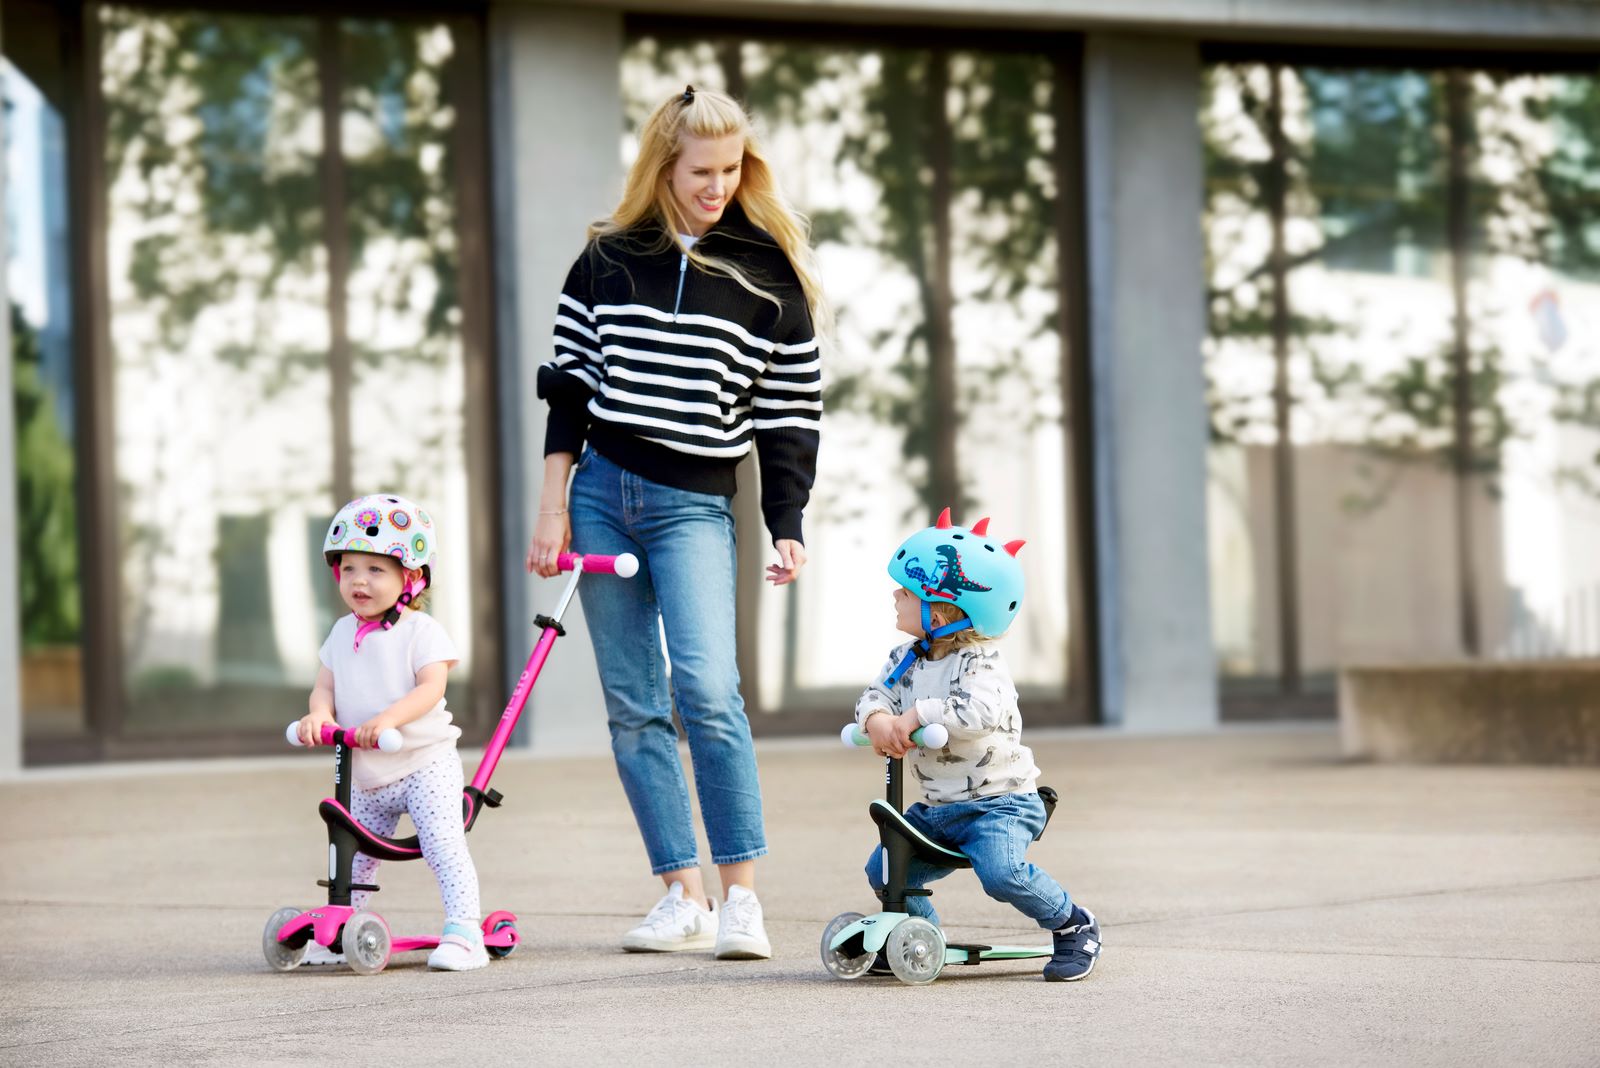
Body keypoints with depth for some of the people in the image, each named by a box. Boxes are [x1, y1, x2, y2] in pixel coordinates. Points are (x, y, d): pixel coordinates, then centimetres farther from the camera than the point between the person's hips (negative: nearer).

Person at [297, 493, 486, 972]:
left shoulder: (420, 630, -10)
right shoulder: (343, 633, 9)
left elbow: (431, 688, -22)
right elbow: (326, 684, 6)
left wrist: (388, 718, -37)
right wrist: (320, 714, -17)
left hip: (424, 763, -6)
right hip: (365, 773, 6)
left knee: (442, 843, -17)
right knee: (354, 855, 12)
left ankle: (464, 932, -18)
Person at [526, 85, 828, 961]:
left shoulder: (770, 272, 1)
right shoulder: (607, 258, 6)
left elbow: (792, 416, 3)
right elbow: (569, 385, 8)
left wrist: (788, 527, -4)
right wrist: (553, 508, 3)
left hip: (696, 506, -3)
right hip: (601, 495, 3)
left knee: (707, 690, -19)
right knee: (632, 707, 2)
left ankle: (741, 898, -12)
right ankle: (683, 896, 7)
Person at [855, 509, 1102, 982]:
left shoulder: (978, 661, -17)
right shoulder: (906, 658, 6)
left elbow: (981, 711, -35)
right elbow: (876, 693, -3)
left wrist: (915, 715, -35)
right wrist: (877, 719, -27)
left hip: (998, 800, -8)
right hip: (937, 807, 8)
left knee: (1001, 871, -30)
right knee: (884, 871, 2)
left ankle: (1073, 925, -9)